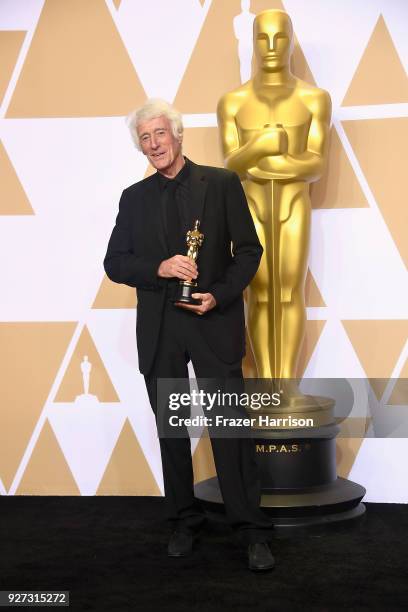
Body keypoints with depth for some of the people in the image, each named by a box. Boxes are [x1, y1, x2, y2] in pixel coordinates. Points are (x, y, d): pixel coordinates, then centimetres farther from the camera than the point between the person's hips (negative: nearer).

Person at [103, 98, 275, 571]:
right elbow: (114, 263, 7)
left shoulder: (222, 183, 3)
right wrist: (158, 268, -12)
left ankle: (252, 531, 5)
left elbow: (249, 250, 2)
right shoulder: (134, 198, 10)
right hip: (158, 329, 3)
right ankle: (184, 522, 24)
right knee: (170, 428, 10)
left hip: (213, 322, -3)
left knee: (230, 425, -4)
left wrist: (219, 295, -13)